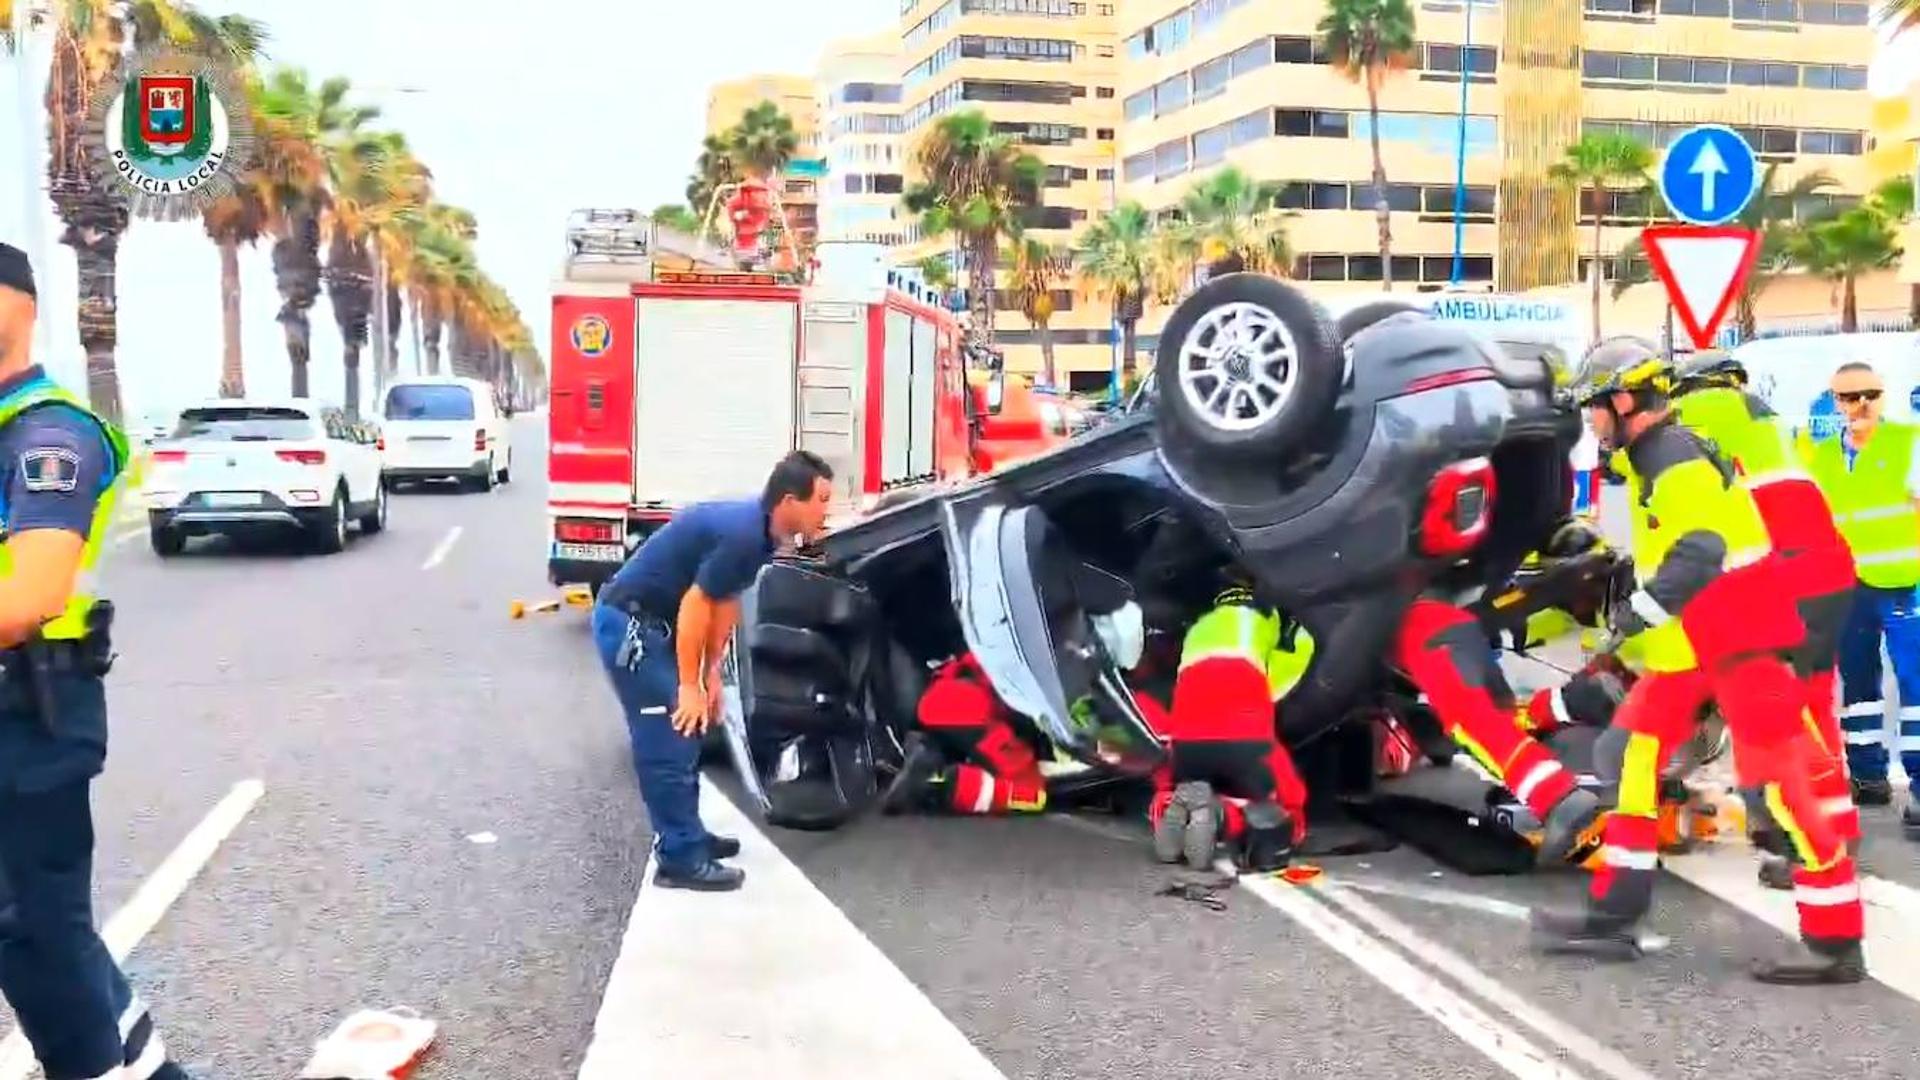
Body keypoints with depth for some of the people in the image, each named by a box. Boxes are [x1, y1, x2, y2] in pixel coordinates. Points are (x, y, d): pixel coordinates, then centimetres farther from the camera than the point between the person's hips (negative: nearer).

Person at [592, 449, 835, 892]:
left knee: (684, 736, 17)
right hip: (628, 622, -10)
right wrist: (690, 686, -16)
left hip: (651, 622, 10)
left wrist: (711, 674, 13)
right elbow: (695, 605, -24)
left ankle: (687, 835, 27)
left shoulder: (758, 531, 4)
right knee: (668, 742, -8)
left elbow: (725, 602, 12)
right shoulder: (742, 534, -26)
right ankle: (680, 859, -3)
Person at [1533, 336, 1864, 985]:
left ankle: (1836, 942, -1)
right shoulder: (1654, 461, 13)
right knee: (1634, 753, 8)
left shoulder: (1679, 463, -19)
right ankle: (1614, 915, 12)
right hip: (1692, 646, 10)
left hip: (1740, 641, -10)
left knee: (1777, 779, -8)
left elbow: (1699, 554, -31)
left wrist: (1642, 610, -25)